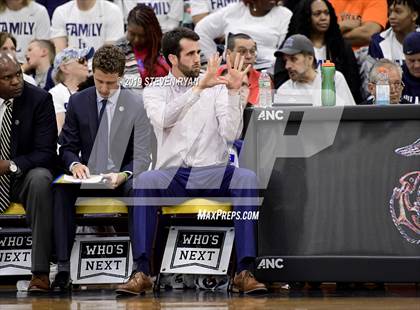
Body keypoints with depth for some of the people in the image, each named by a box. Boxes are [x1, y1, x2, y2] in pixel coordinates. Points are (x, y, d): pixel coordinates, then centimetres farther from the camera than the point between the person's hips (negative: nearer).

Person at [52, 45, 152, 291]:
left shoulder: (136, 104, -4)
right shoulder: (78, 102, 3)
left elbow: (142, 157, -5)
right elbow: (67, 147, 8)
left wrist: (123, 175, -27)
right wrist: (75, 164, -17)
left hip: (122, 179, -2)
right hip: (88, 176, 2)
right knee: (61, 189, -31)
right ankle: (64, 266, -33)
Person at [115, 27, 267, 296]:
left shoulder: (216, 88, 9)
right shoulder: (155, 91, 8)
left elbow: (231, 134, -3)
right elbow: (164, 119, -17)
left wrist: (233, 93, -14)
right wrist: (199, 88, -24)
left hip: (212, 173, 1)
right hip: (172, 175, -1)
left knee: (248, 179, -31)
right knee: (145, 181, -34)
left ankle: (245, 272, -33)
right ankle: (142, 272, -34)